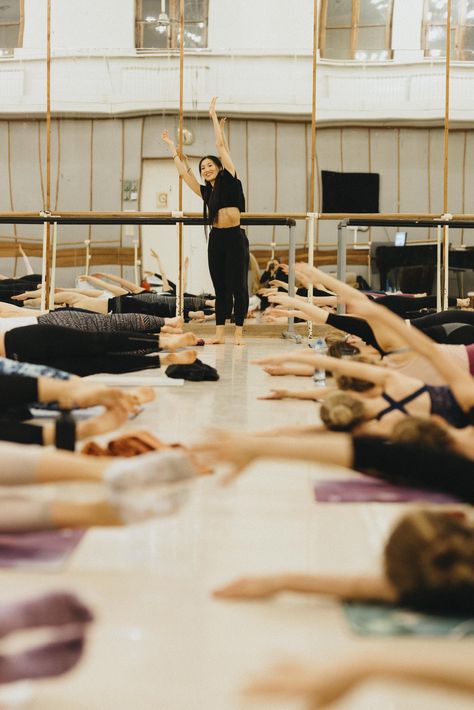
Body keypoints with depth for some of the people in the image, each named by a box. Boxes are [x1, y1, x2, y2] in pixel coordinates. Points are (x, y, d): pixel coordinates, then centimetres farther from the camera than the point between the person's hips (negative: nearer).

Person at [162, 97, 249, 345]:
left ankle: (238, 332, 2)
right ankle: (219, 333, 11)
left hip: (235, 238, -6)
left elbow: (221, 145, 1)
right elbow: (184, 173, 20)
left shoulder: (229, 180, 2)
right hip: (216, 239, 6)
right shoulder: (206, 191, 15)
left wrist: (214, 115, 4)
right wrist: (172, 148, 25)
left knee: (238, 286, -2)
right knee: (220, 288, 9)